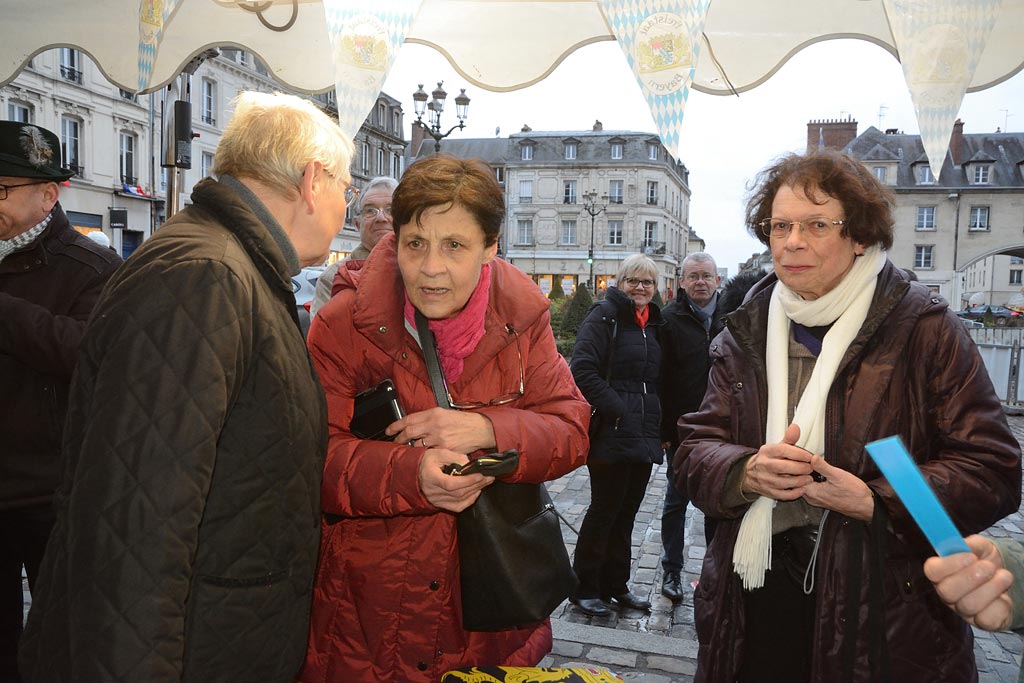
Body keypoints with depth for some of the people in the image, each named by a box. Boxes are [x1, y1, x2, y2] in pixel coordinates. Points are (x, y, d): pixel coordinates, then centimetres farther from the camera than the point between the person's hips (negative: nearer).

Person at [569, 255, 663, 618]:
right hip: (611, 434, -7)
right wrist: (615, 410, -20)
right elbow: (582, 370, -18)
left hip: (644, 437, 7)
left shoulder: (653, 324, 17)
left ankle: (615, 584, 28)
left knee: (627, 509, 14)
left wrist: (660, 427, 13)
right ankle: (584, 588, 15)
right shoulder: (604, 316, -7)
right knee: (605, 509, 1)